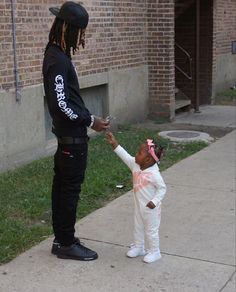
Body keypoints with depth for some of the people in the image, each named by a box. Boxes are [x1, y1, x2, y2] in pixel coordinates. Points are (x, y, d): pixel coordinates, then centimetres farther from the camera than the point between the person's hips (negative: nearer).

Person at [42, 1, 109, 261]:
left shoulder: (58, 54, 11)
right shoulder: (58, 59, -20)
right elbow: (61, 105, -24)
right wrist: (90, 121, -17)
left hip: (67, 135, 10)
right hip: (72, 137, -10)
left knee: (62, 187, 15)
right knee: (70, 190, 1)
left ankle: (61, 239, 26)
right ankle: (66, 244, 13)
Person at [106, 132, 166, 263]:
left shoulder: (154, 174, -27)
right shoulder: (135, 166, -7)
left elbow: (162, 188, -21)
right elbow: (126, 156, -4)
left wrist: (155, 201, -27)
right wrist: (115, 144, -9)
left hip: (150, 208, -7)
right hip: (139, 206, 8)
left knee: (151, 230, 7)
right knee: (138, 228, 20)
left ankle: (154, 252, 23)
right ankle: (138, 247, 37)